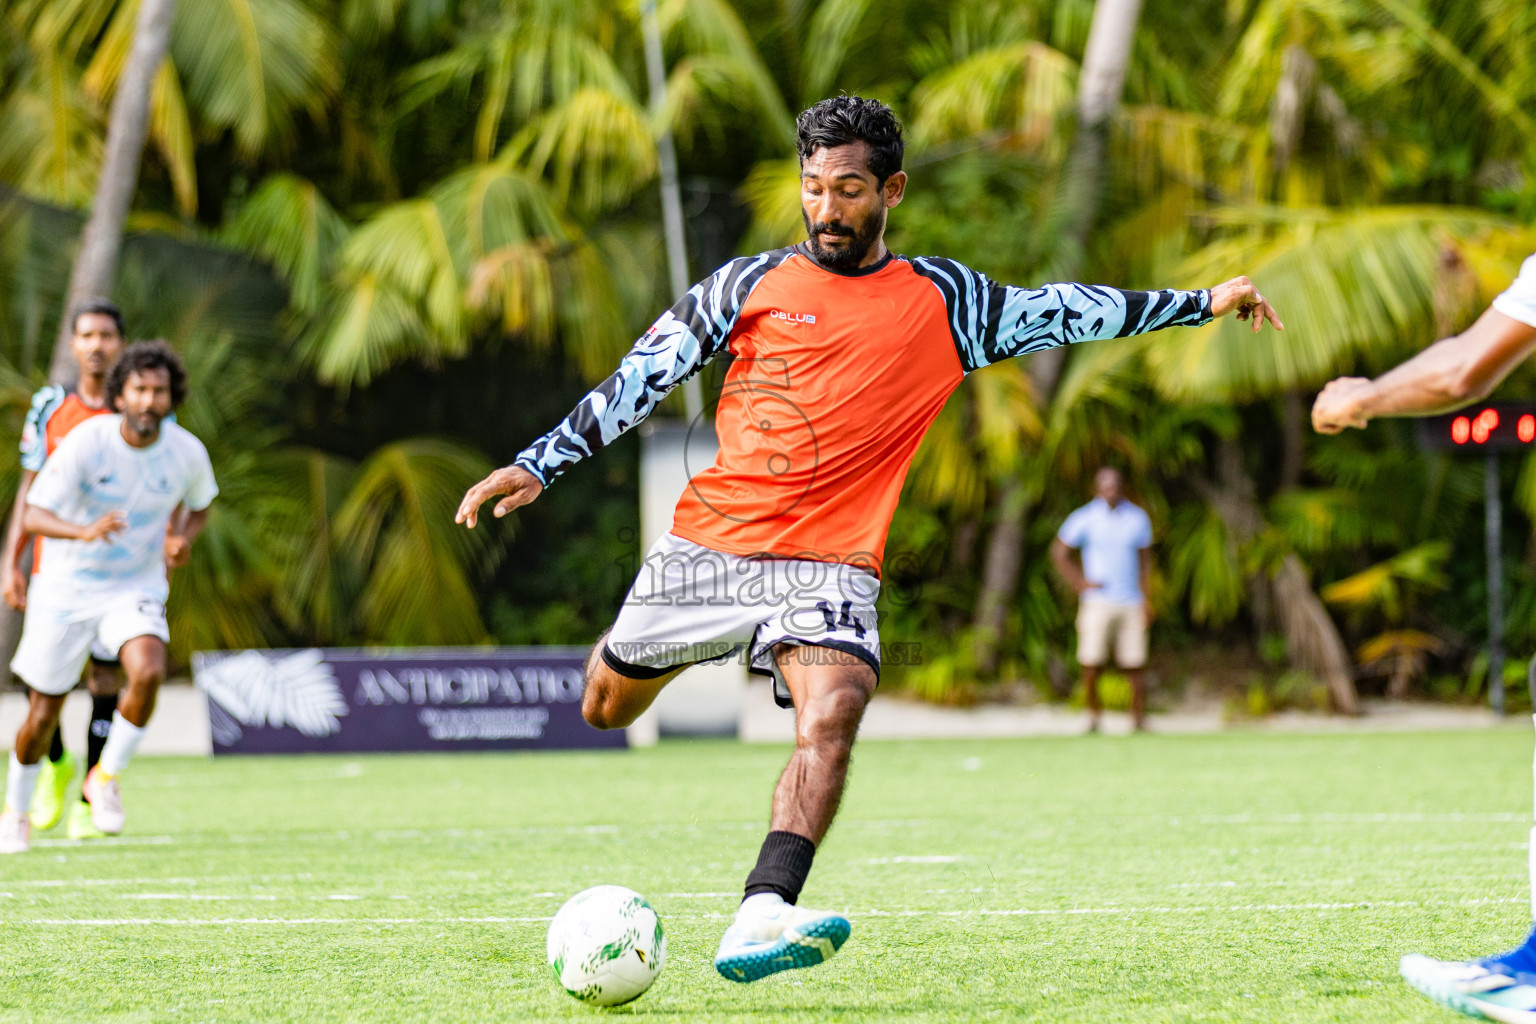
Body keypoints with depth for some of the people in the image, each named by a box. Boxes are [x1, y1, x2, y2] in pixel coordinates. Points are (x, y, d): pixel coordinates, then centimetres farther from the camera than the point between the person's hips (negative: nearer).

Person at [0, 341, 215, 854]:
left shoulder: (187, 452, -9)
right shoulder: (86, 442, -19)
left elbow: (199, 504, 14)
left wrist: (183, 539, -8)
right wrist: (85, 531, -45)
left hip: (137, 587, 1)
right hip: (66, 588, -1)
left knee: (149, 673, -29)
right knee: (42, 717, 5)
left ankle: (106, 778, -6)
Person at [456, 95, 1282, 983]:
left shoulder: (943, 302, 8)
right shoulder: (750, 284, 8)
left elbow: (1066, 312, 13)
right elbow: (644, 377, 8)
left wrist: (1200, 304, 11)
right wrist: (540, 464, 3)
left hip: (829, 567, -2)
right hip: (706, 542, 2)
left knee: (834, 711, -29)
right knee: (605, 709, 12)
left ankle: (761, 918, -41)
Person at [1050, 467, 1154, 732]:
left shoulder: (1138, 518, 8)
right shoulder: (1084, 519, -1)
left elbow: (1145, 560, 15)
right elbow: (1058, 552, 7)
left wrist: (1148, 600, 9)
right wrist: (1079, 583, -2)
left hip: (1131, 603, 2)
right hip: (1097, 602, -2)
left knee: (1135, 665, -1)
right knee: (1091, 664, -8)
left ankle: (1139, 720, 7)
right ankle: (1093, 718, 7)